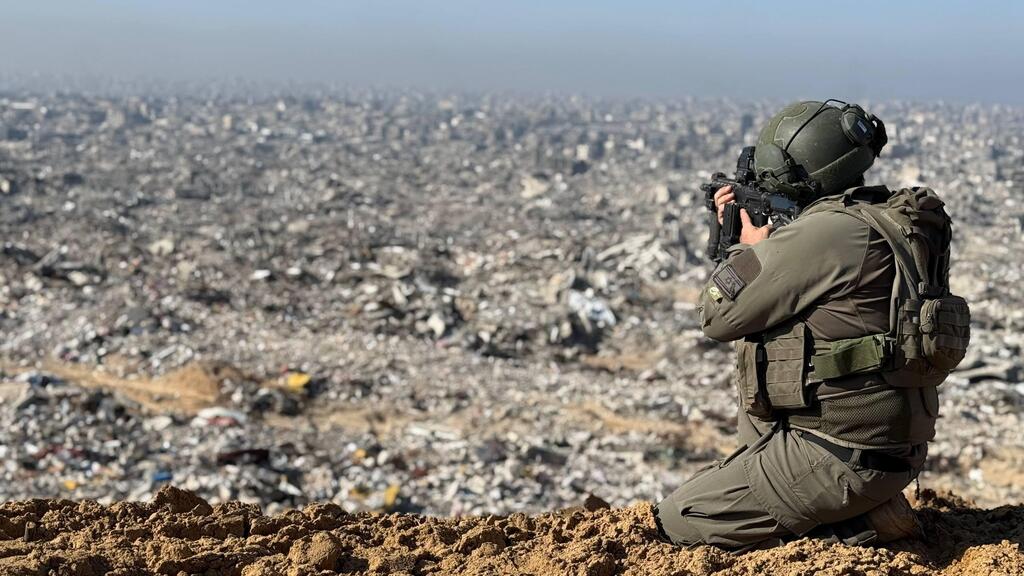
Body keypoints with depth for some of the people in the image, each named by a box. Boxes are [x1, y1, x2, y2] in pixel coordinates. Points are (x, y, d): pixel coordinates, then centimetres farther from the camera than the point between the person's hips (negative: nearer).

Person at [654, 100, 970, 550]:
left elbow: (718, 317, -13)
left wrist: (750, 247, 3)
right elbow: (781, 305, 21)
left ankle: (853, 526, -4)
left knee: (677, 521, 0)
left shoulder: (824, 234, -21)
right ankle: (865, 506, 16)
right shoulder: (888, 222, 9)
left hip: (843, 460, -10)